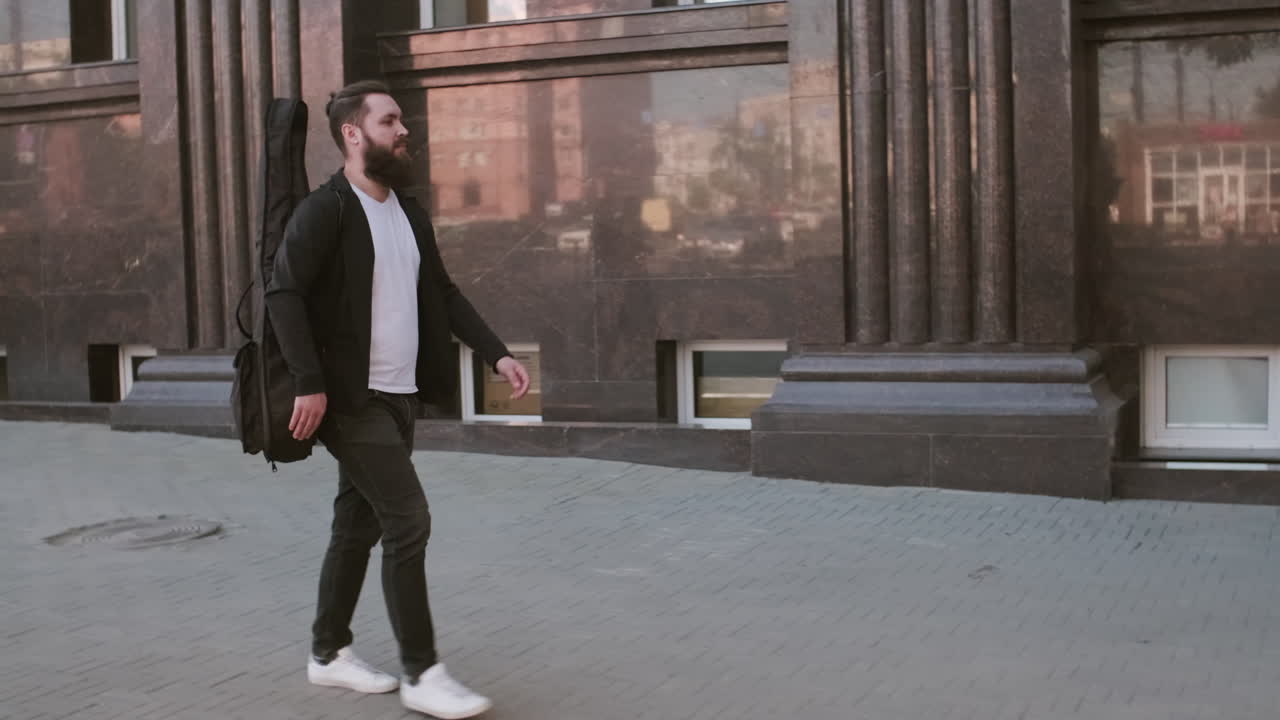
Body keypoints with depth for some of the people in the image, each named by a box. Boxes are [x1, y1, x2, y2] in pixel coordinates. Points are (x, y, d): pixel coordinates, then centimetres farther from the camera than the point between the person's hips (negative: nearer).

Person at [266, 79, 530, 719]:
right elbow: (284, 294, -18)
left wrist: (496, 354, 7)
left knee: (359, 524, 14)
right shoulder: (324, 210, -12)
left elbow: (442, 292, 16)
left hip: (399, 395, 8)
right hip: (351, 399, -8)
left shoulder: (408, 212, 12)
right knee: (408, 521, -10)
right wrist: (310, 385, -24)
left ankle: (329, 653, 27)